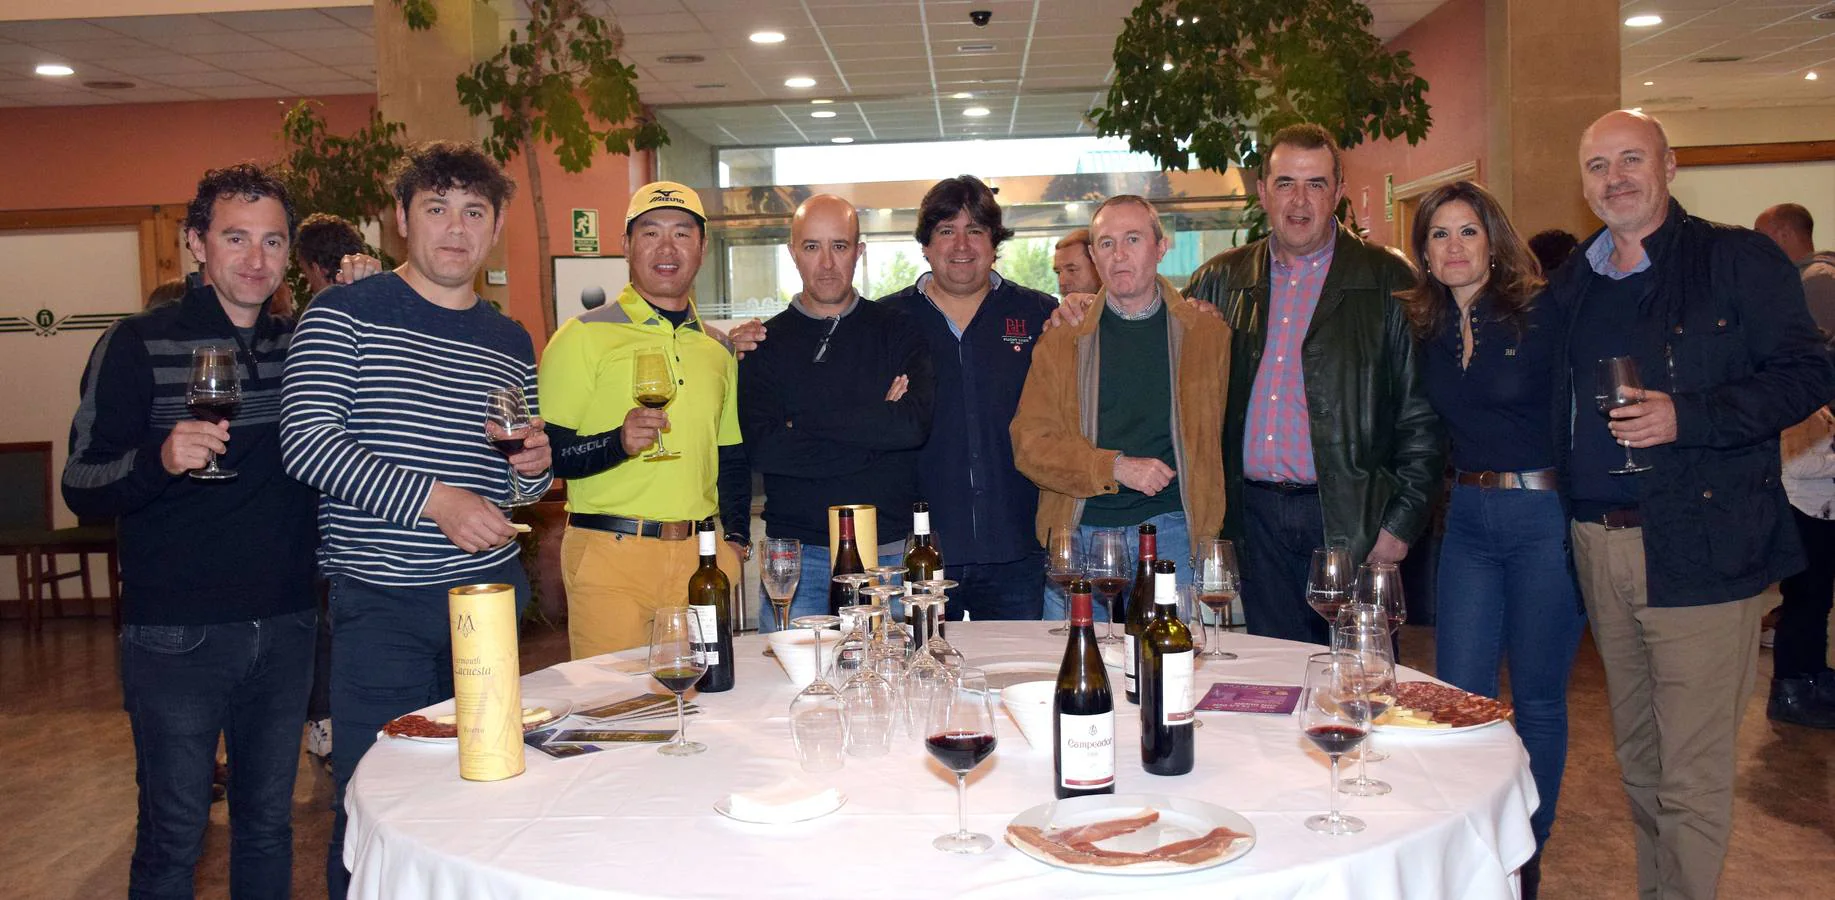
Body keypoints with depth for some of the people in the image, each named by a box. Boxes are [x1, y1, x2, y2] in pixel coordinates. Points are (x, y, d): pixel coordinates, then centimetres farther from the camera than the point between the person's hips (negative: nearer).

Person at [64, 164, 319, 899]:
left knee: (268, 825, 15)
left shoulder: (303, 347, 8)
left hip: (285, 628, 4)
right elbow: (80, 488, -6)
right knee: (173, 838, 4)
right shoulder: (139, 345, -5)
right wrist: (159, 459, -29)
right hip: (176, 635, -4)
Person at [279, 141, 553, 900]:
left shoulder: (511, 342, 12)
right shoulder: (345, 313, -3)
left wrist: (538, 467, -2)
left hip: (490, 590, 5)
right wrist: (433, 498, -22)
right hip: (380, 602, -4)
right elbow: (305, 439, -15)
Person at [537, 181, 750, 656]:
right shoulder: (584, 336, -2)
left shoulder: (717, 348, 14)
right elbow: (546, 453, -7)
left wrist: (735, 540, 9)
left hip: (700, 557, 5)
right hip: (610, 553, -4)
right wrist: (619, 442, -23)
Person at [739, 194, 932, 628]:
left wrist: (802, 421, -10)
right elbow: (761, 447, -9)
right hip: (797, 556, 0)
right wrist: (874, 429, -11)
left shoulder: (898, 330, 6)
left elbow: (915, 425, -11)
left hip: (890, 553, 0)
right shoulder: (765, 343, 6)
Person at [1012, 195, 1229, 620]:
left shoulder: (1209, 333, 8)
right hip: (1079, 532, 1)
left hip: (1172, 531, 0)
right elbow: (1029, 443, 0)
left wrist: (1212, 533, 8)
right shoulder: (1062, 339, 7)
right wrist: (1116, 468, -13)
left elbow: (1219, 435, 16)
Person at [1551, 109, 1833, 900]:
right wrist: (1564, 520, 7)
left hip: (1698, 551, -5)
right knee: (1637, 761, 16)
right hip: (1598, 547, 5)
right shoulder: (1571, 286, 14)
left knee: (1692, 775, -2)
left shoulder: (1739, 260, -2)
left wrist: (1686, 417, -20)